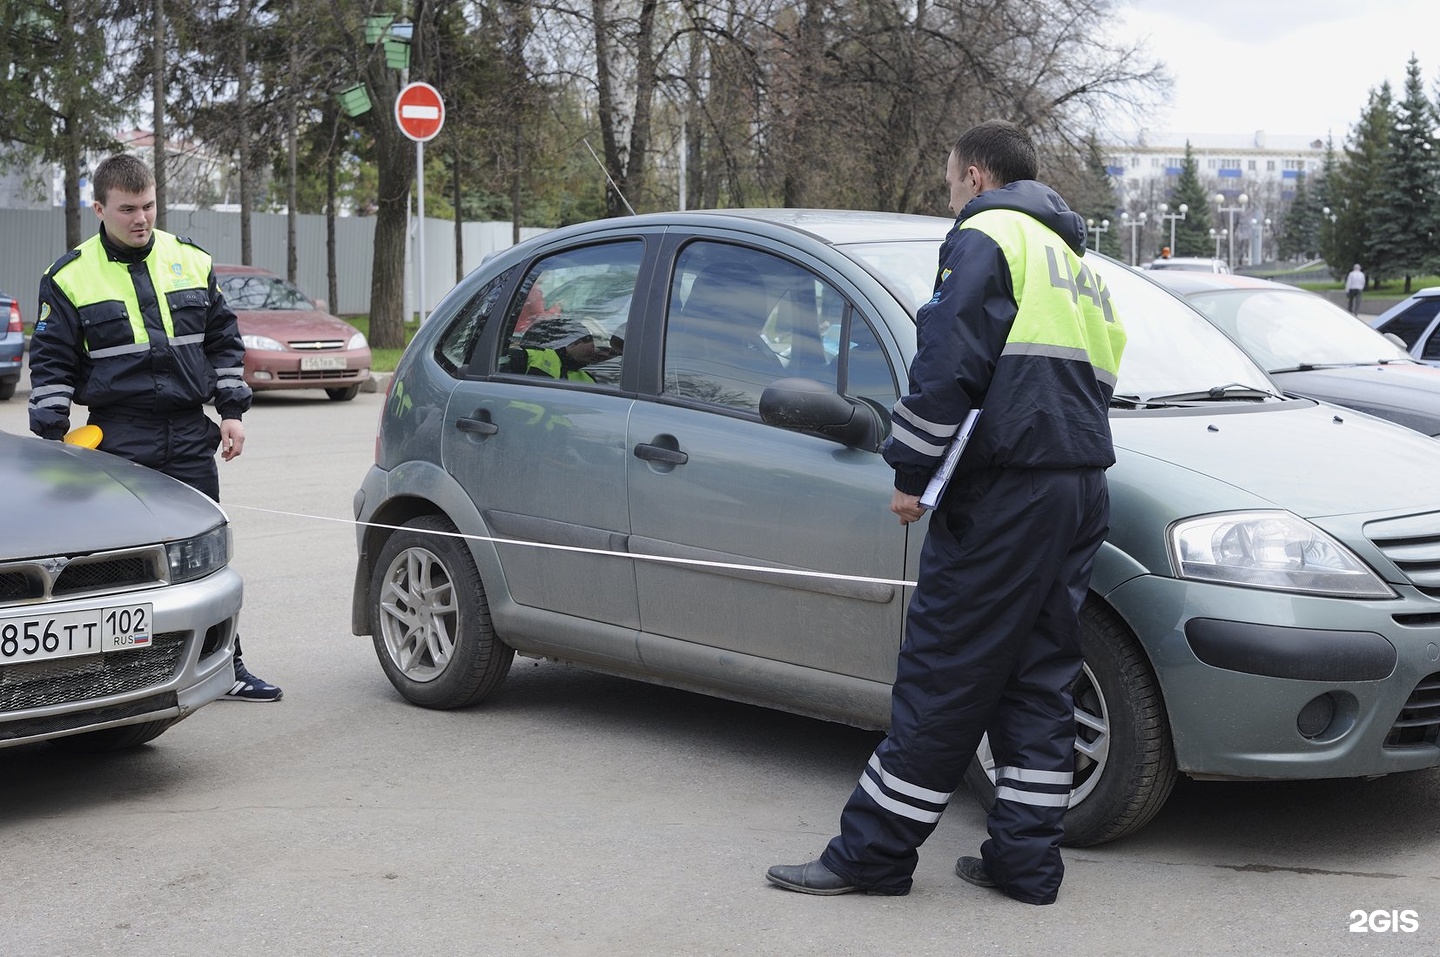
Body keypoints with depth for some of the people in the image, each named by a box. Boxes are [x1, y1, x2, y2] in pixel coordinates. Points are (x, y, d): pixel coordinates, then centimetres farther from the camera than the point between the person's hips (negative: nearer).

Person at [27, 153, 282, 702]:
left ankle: (227, 668, 14)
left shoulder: (191, 262, 8)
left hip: (190, 437, 3)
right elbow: (50, 366, 0)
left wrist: (232, 411, 8)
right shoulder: (71, 277, -2)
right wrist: (52, 439, -6)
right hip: (117, 442, -3)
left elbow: (223, 342, 15)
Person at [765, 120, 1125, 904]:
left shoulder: (986, 236, -3)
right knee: (1037, 674, 11)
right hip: (1081, 490, 9)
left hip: (1007, 488, -9)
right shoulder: (1073, 256, 25)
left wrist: (912, 469, -11)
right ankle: (1025, 858, 13)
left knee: (943, 675, -6)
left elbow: (948, 361, -15)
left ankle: (872, 852, 0)